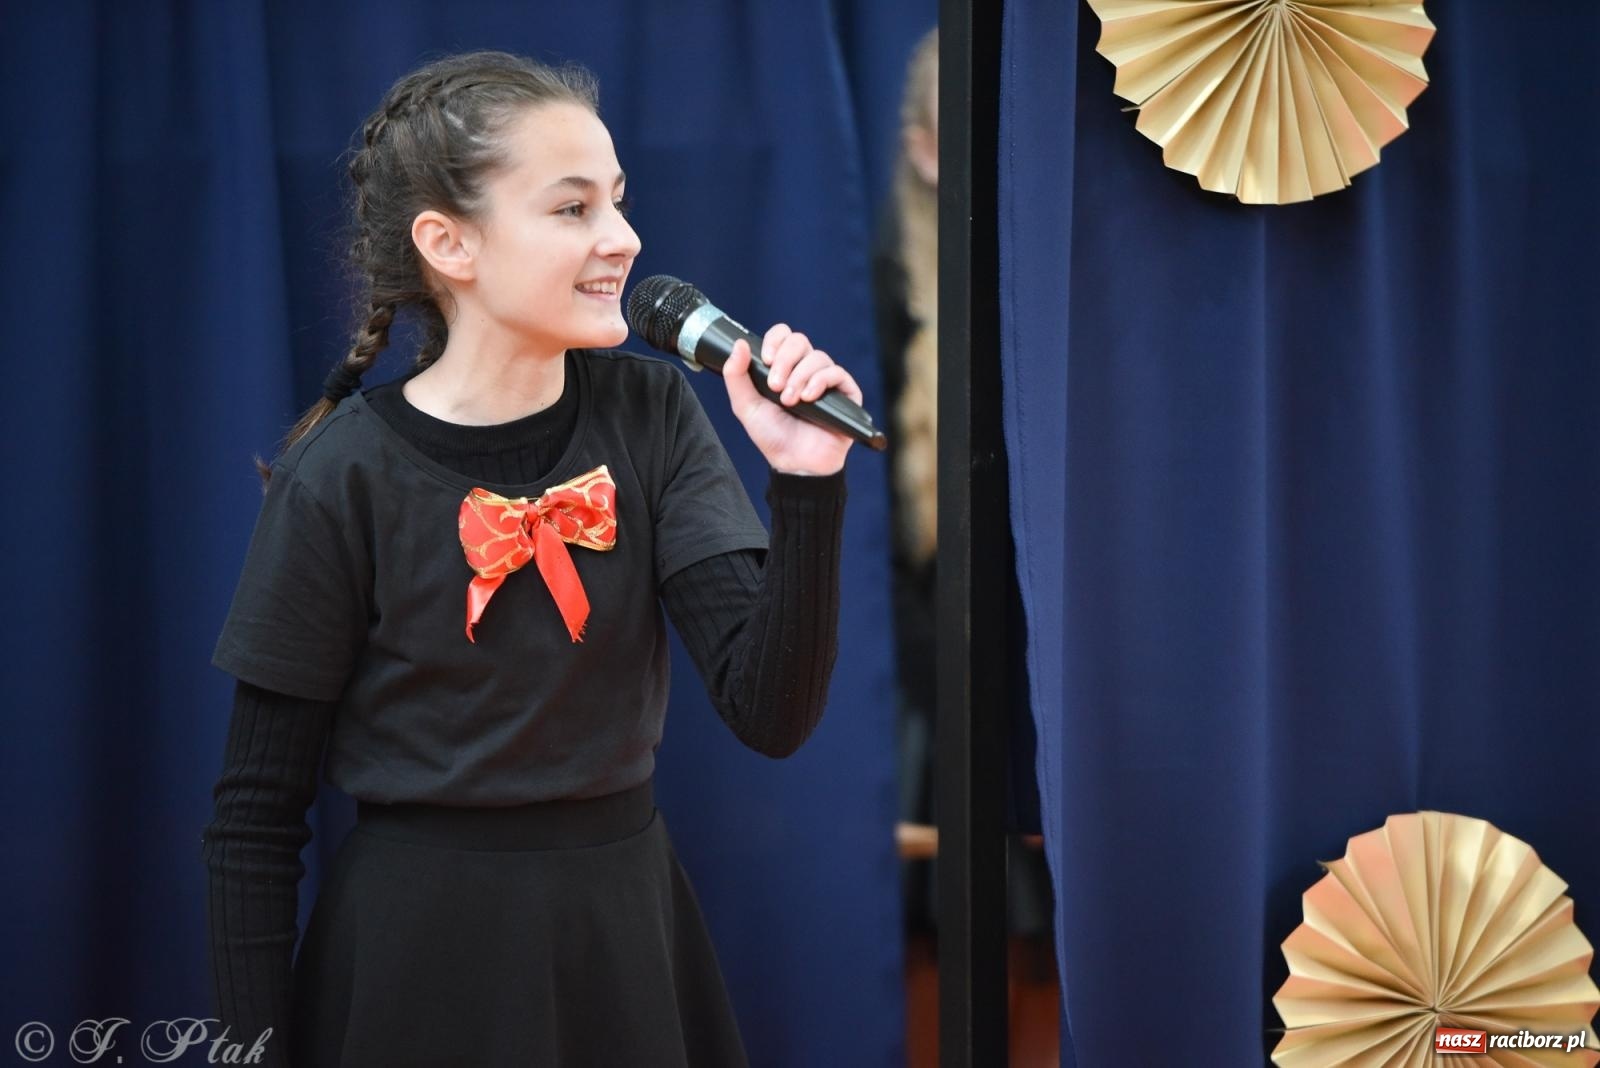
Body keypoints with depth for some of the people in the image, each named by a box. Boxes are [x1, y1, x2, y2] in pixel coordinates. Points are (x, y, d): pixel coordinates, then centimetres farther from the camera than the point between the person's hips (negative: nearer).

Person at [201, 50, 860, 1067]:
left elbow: (771, 713, -11)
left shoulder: (648, 411, -3)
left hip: (631, 936, 4)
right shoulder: (342, 477, -12)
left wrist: (808, 482, -23)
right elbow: (256, 819, -6)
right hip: (421, 954, -3)